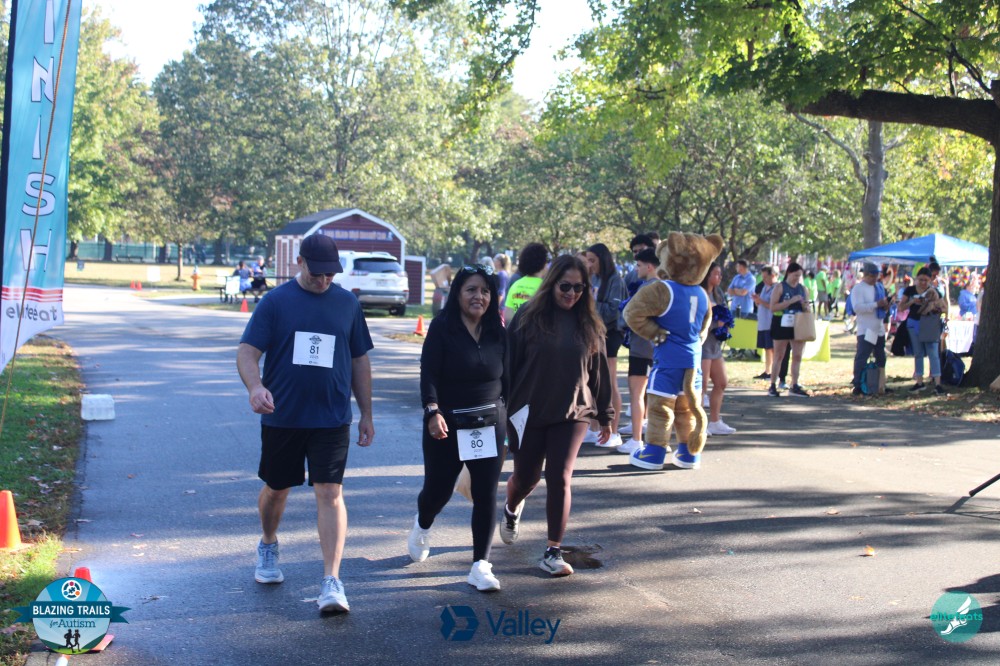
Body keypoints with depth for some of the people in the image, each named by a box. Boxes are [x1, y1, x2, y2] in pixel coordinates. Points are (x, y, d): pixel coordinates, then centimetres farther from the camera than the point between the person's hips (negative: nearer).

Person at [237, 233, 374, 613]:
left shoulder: (347, 304, 6)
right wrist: (255, 386, -29)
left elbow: (359, 361, 13)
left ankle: (332, 582, -9)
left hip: (331, 419, 0)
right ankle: (268, 546, 44)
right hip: (282, 416, 0)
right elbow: (247, 352, -8)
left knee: (330, 493, -8)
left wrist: (366, 414, 12)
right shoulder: (276, 301, -2)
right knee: (276, 489, 15)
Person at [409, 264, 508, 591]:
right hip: (447, 423, -3)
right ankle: (422, 527, 43)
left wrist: (507, 417, 12)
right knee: (438, 489, 8)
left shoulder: (498, 332, 5)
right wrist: (433, 411, -25)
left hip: (490, 423, 3)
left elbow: (506, 377, 12)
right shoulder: (442, 328, -8)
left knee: (486, 494, -2)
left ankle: (481, 565, 5)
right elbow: (429, 374, -13)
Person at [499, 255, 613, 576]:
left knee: (560, 479, -6)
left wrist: (605, 414, 11)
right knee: (526, 477, 13)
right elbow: (508, 363, -4)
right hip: (529, 412, -1)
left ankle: (553, 552, 1)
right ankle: (511, 511, 48)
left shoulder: (589, 324, 2)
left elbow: (600, 371, 9)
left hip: (572, 414, 1)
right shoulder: (528, 317, -5)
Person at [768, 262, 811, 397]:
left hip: (798, 326, 5)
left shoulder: (802, 289, 11)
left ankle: (794, 386, 9)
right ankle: (772, 386, 6)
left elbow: (806, 311, 20)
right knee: (779, 356, 1)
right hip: (782, 325, -5)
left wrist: (805, 306, -5)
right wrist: (791, 301, -20)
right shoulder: (780, 287, -3)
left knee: (797, 356, 3)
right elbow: (773, 307, -14)